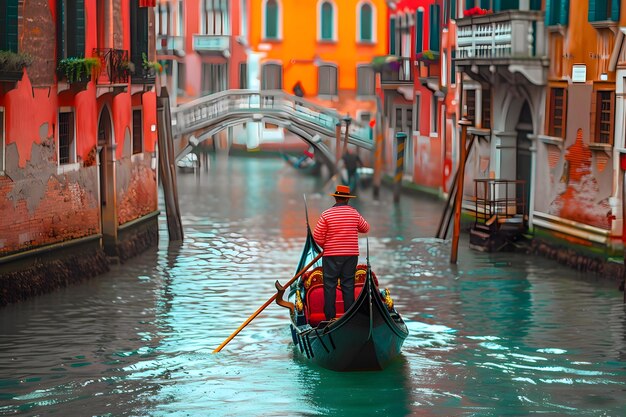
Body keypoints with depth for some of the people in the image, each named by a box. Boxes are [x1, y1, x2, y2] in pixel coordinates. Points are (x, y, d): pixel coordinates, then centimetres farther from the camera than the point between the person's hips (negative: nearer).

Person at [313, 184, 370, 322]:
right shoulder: (355, 213, 0)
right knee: (348, 286, 8)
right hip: (351, 255, 2)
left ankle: (330, 317, 3)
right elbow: (365, 228, 15)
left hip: (331, 255, -2)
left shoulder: (326, 215, -8)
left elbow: (317, 236, -7)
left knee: (330, 286, 4)